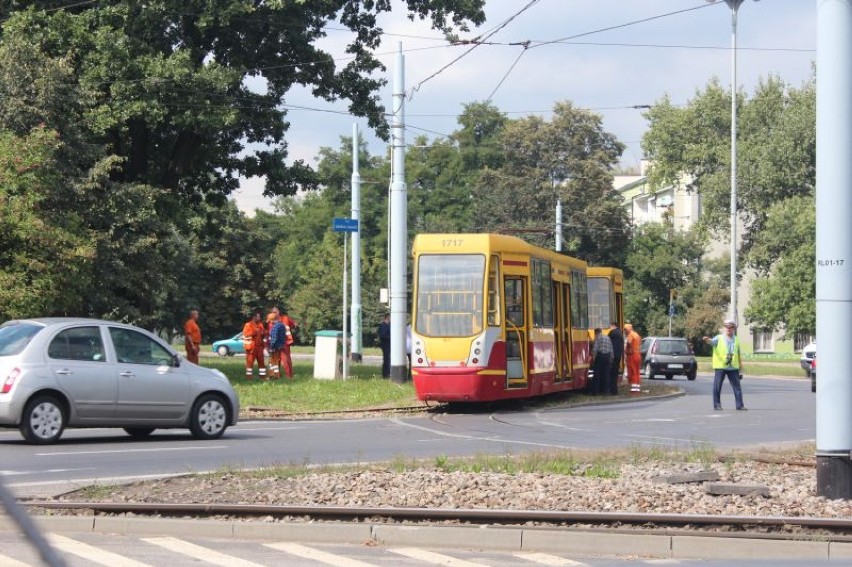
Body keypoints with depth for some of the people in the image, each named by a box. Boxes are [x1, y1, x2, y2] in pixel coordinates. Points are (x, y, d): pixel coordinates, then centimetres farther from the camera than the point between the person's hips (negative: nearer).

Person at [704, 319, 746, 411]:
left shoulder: (736, 340, 13)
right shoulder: (719, 338, 0)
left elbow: (739, 354, 20)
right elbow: (712, 342, -20)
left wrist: (741, 366, 18)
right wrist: (707, 340, -43)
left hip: (733, 367, 3)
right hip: (720, 366, -3)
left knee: (737, 386, 4)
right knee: (717, 386, -2)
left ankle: (740, 405, 9)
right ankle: (717, 404, 6)